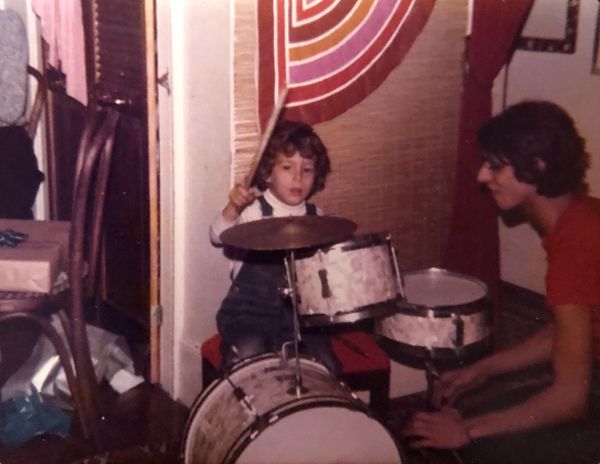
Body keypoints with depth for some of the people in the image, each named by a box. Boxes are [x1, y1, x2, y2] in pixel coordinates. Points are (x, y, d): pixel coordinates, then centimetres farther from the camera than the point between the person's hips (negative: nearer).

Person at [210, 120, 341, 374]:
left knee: (326, 366, -12)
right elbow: (219, 236, -24)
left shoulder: (314, 217, 7)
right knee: (248, 357, -28)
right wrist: (233, 208, -42)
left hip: (298, 311, 4)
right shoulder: (253, 210, -7)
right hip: (249, 310, -3)